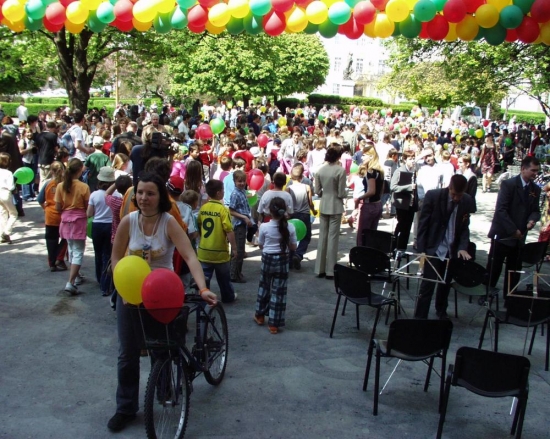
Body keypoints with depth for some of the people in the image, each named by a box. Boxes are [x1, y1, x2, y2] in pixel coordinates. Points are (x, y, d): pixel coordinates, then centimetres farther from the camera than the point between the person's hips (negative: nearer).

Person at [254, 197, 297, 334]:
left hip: (267, 259, 0)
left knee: (264, 287, 21)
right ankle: (274, 324, 11)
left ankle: (260, 316, 36)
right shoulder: (290, 227, -11)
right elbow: (293, 247, -1)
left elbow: (261, 245, 0)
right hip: (282, 261, 0)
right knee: (279, 291, 7)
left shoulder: (264, 226, -13)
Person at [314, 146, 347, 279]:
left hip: (323, 206, 4)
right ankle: (330, 270, 5)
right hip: (336, 206, -4)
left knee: (322, 236, 10)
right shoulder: (340, 170, -13)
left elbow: (317, 191, 3)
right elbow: (341, 193, -13)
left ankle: (320, 269, 15)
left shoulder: (320, 170, 0)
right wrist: (344, 195, 9)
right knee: (332, 237, 1)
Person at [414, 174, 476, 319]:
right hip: (433, 249, -4)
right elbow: (423, 224, -9)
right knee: (427, 285, -6)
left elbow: (465, 226, 4)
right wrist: (421, 250, -11)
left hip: (452, 250, 4)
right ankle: (419, 318, 2)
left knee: (446, 284, 16)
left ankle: (441, 311, 37)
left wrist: (463, 247, -12)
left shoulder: (467, 201, -3)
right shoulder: (433, 196, -13)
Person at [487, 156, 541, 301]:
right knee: (494, 268, 3)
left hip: (519, 236, 5)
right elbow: (500, 210, -16)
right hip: (502, 234, -5)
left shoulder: (536, 189, 8)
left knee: (514, 270, 9)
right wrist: (513, 230, -19)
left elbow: (535, 210, 12)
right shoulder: (508, 184, -10)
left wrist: (532, 220, -12)